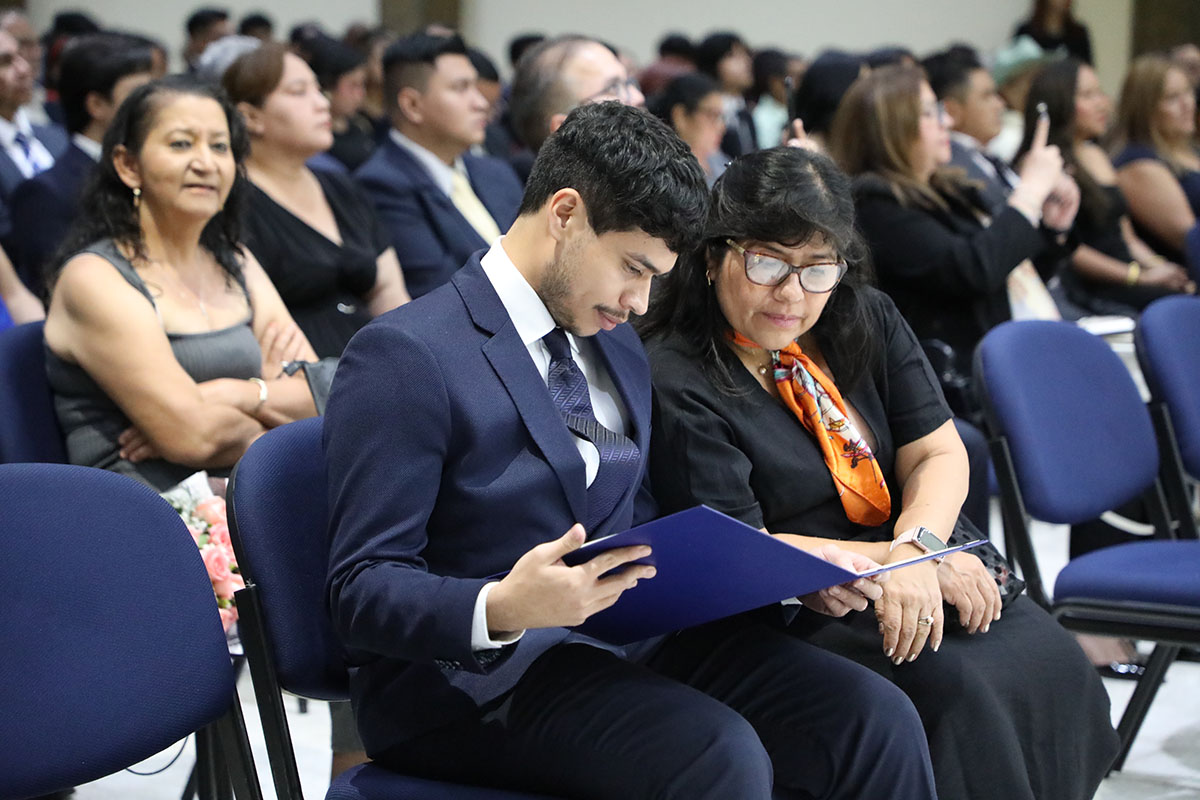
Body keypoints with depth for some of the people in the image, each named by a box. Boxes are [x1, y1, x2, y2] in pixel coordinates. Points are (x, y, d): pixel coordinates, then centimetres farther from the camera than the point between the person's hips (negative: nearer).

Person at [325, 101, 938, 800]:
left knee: (878, 721, -15)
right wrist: (500, 609, -33)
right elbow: (363, 588, -13)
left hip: (634, 636, 7)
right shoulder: (405, 355, -9)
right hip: (476, 674, -7)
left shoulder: (620, 347, 18)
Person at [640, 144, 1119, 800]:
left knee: (1052, 659, -19)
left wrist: (916, 549, -15)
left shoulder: (866, 320, 10)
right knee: (955, 687, -29)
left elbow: (938, 453, 6)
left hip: (931, 577, 6)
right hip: (801, 615, -6)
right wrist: (890, 564, -20)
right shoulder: (675, 385, -11)